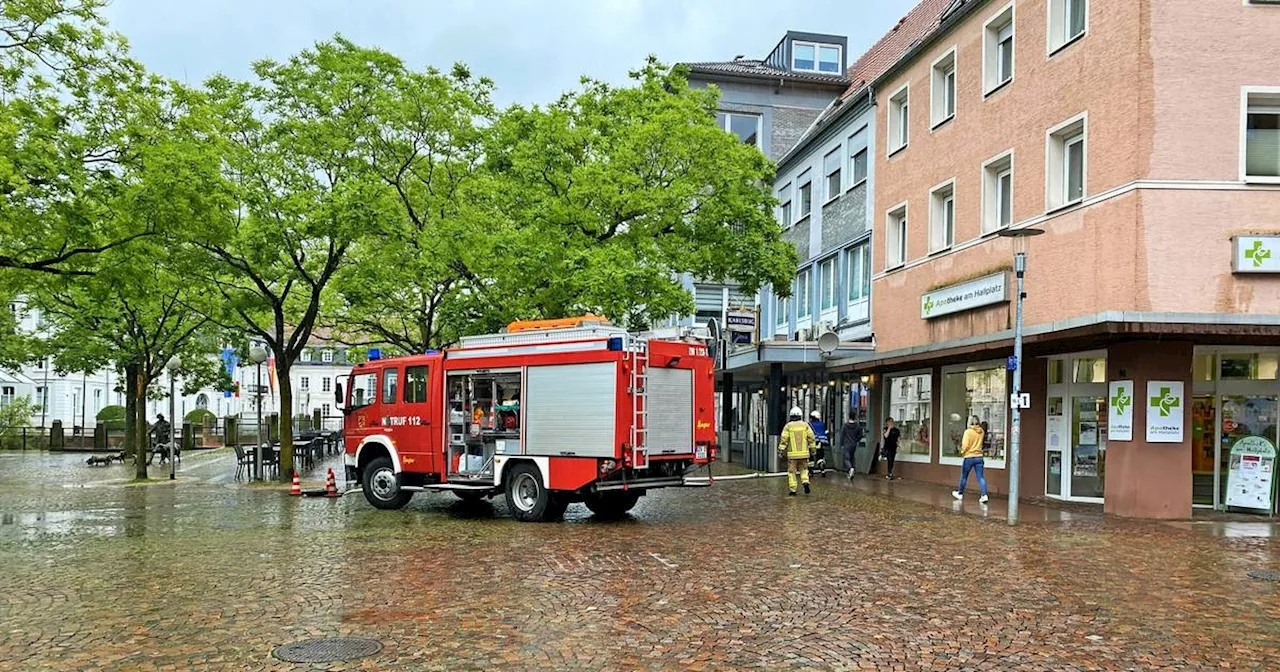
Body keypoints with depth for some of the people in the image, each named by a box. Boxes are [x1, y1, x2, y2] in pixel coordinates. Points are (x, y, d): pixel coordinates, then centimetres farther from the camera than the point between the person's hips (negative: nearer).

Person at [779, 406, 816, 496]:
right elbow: (811, 437, 0)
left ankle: (792, 490, 6)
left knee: (792, 472, 7)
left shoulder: (788, 426, -3)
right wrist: (812, 448, 9)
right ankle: (806, 483, -5)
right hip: (804, 453, 2)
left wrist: (781, 450, -4)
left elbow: (784, 439, -7)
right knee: (804, 469, 18)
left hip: (792, 454, -2)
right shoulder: (805, 425, 2)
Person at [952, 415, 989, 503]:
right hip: (979, 457, 4)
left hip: (969, 457, -4)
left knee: (964, 477, 12)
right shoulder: (981, 431, 2)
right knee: (981, 477, 1)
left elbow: (965, 445, -18)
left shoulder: (968, 431, -14)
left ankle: (960, 493, 26)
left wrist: (962, 451, 2)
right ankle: (984, 495, -12)